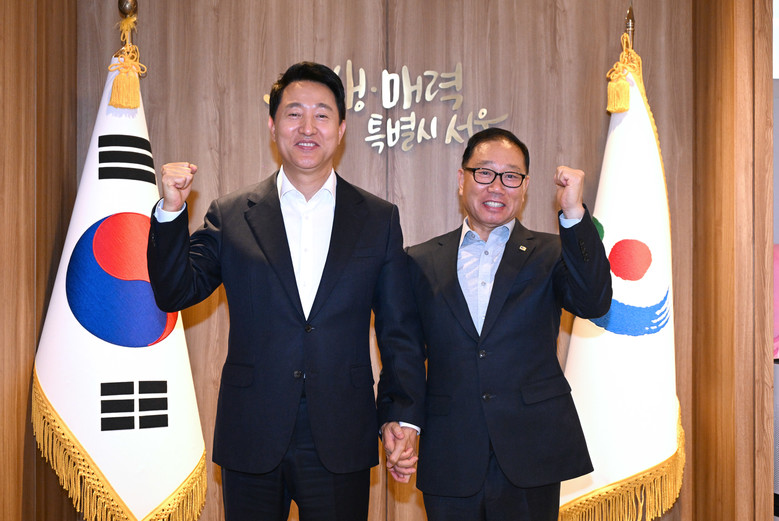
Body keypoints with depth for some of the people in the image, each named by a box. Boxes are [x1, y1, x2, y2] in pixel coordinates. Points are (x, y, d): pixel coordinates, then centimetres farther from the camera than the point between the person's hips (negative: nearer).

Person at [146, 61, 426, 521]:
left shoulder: (379, 219, 5)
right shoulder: (231, 216, 5)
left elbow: (400, 331, 5)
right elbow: (174, 294, 0)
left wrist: (403, 417, -4)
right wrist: (171, 211, -11)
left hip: (340, 447, 0)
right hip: (251, 442, 0)